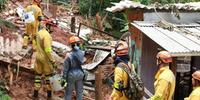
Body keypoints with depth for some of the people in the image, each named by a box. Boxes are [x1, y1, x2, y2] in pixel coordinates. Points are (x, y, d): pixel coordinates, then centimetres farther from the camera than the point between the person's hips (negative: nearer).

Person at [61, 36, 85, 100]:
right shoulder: (82, 53, -14)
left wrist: (63, 79, -7)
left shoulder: (69, 56, -24)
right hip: (80, 74, 3)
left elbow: (65, 69, -17)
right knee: (79, 91, 18)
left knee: (68, 92, 14)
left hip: (71, 75, -3)